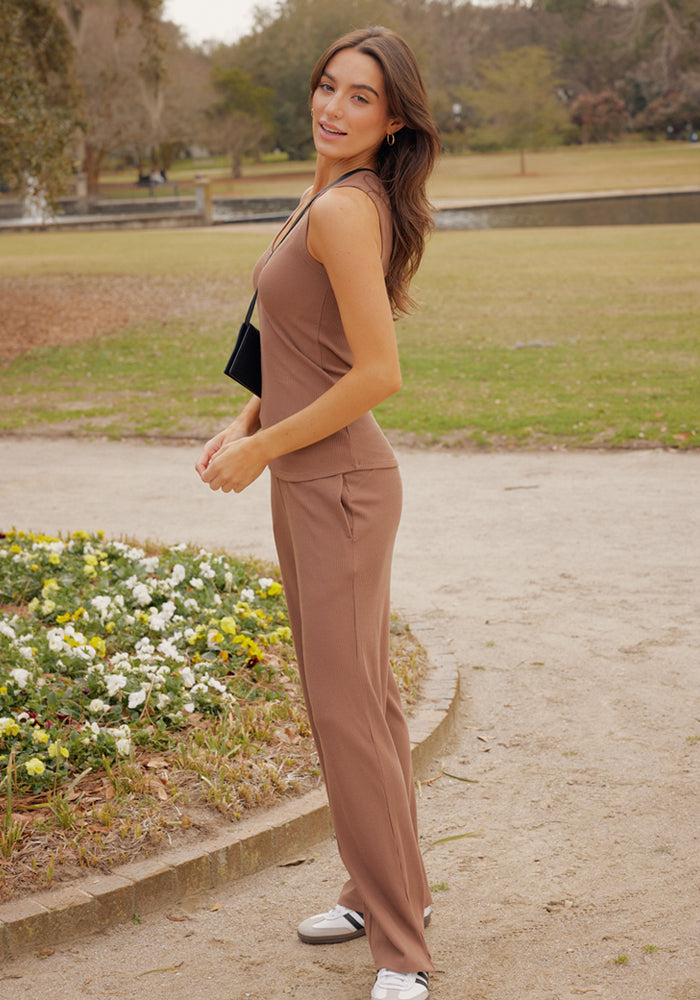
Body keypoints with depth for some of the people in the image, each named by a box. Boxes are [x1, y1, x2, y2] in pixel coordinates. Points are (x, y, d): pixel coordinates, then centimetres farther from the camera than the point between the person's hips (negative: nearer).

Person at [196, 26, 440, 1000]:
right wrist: (249, 422, 7)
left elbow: (378, 375, -24)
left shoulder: (343, 209, -19)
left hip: (335, 484, -10)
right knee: (359, 694, 18)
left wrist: (262, 448, -14)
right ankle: (392, 891, 34)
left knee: (345, 709, -4)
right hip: (316, 480, 10)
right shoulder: (334, 198, 11)